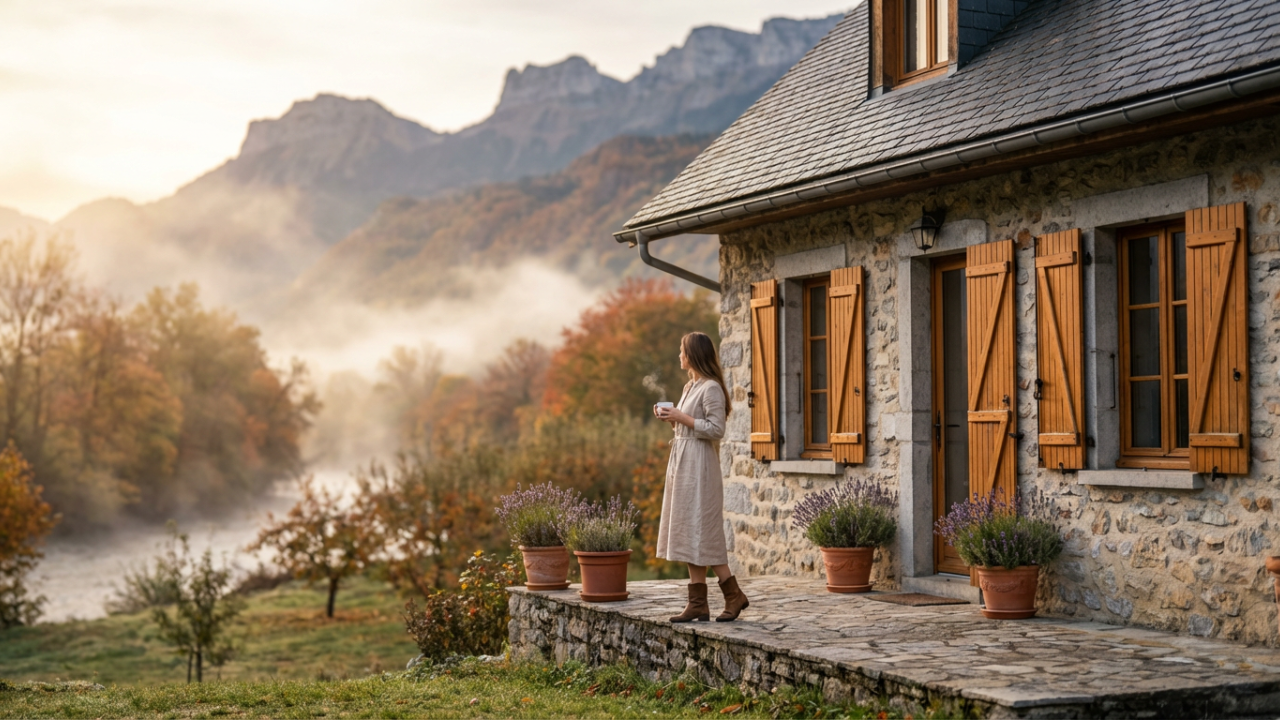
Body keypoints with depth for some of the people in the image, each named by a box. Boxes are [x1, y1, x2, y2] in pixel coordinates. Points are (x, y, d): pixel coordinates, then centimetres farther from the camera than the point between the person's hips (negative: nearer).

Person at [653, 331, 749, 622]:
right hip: (682, 460, 10)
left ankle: (734, 595, 2)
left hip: (698, 464, -10)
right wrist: (671, 418, 6)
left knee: (699, 533, -7)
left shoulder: (711, 388, -12)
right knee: (689, 534, 7)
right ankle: (697, 604, 8)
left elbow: (716, 429, -19)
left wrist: (681, 417, -15)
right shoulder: (690, 387, 16)